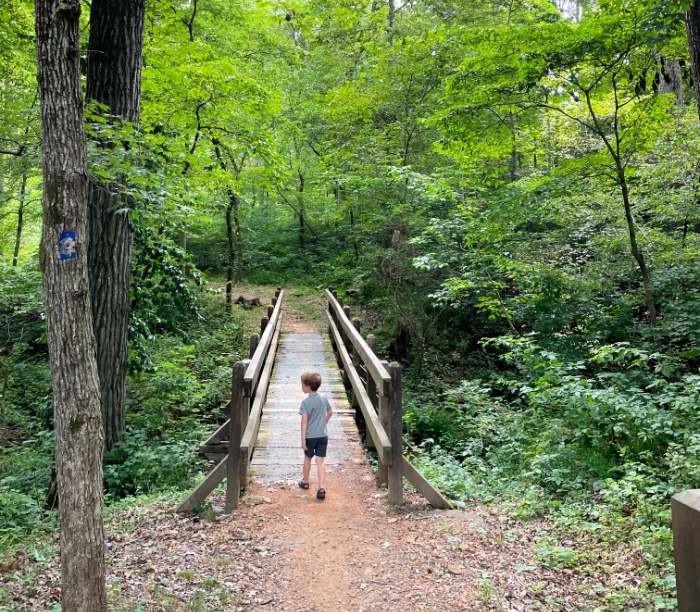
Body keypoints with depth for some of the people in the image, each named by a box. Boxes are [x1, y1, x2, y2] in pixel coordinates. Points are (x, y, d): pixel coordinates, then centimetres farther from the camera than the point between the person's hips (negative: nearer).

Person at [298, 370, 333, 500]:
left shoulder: (305, 403, -15)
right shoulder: (323, 398, 0)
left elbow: (304, 421, -19)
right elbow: (330, 413, 14)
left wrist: (303, 439, -16)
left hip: (310, 436, -3)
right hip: (323, 435, 3)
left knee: (307, 458, 18)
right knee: (320, 461, 2)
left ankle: (305, 482, 37)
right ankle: (322, 488, -9)